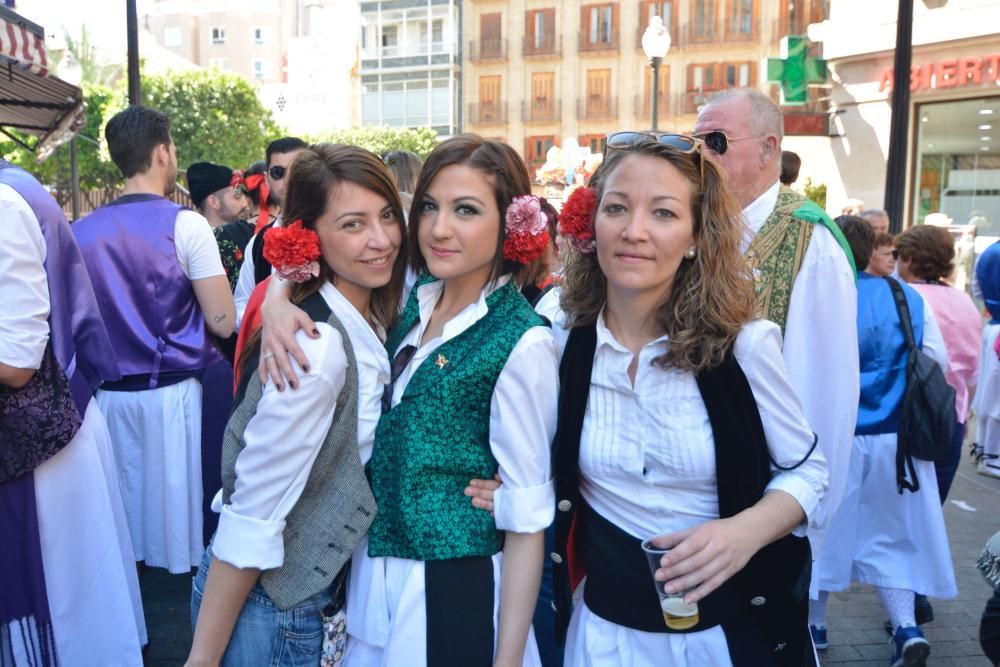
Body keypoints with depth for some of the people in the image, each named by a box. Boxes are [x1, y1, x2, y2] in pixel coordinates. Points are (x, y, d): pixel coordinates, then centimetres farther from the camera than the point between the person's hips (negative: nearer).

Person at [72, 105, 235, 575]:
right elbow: (222, 322, -11)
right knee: (177, 515, 5)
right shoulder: (185, 224, -9)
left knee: (121, 523, 15)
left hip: (108, 395, 5)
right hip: (173, 392, -5)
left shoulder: (81, 232, 5)